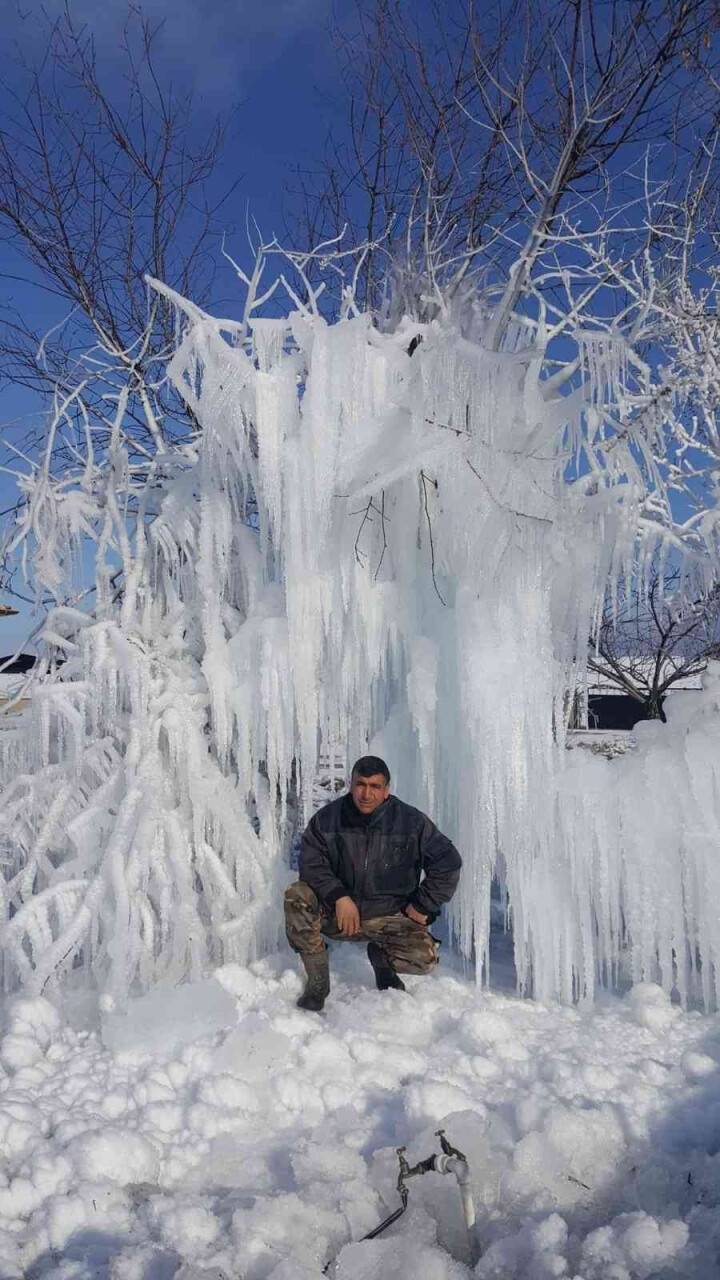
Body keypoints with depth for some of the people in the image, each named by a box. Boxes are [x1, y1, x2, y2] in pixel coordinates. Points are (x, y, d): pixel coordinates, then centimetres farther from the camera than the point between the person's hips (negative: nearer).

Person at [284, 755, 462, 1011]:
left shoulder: (411, 822, -9)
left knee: (425, 958, -25)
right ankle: (317, 980, -9)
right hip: (337, 913, 1)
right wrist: (339, 896, -22)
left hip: (389, 916, -1)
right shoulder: (327, 818, -6)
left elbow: (448, 863, -3)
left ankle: (381, 957, 13)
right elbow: (311, 863, -8)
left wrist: (421, 906, -4)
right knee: (296, 896, -27)